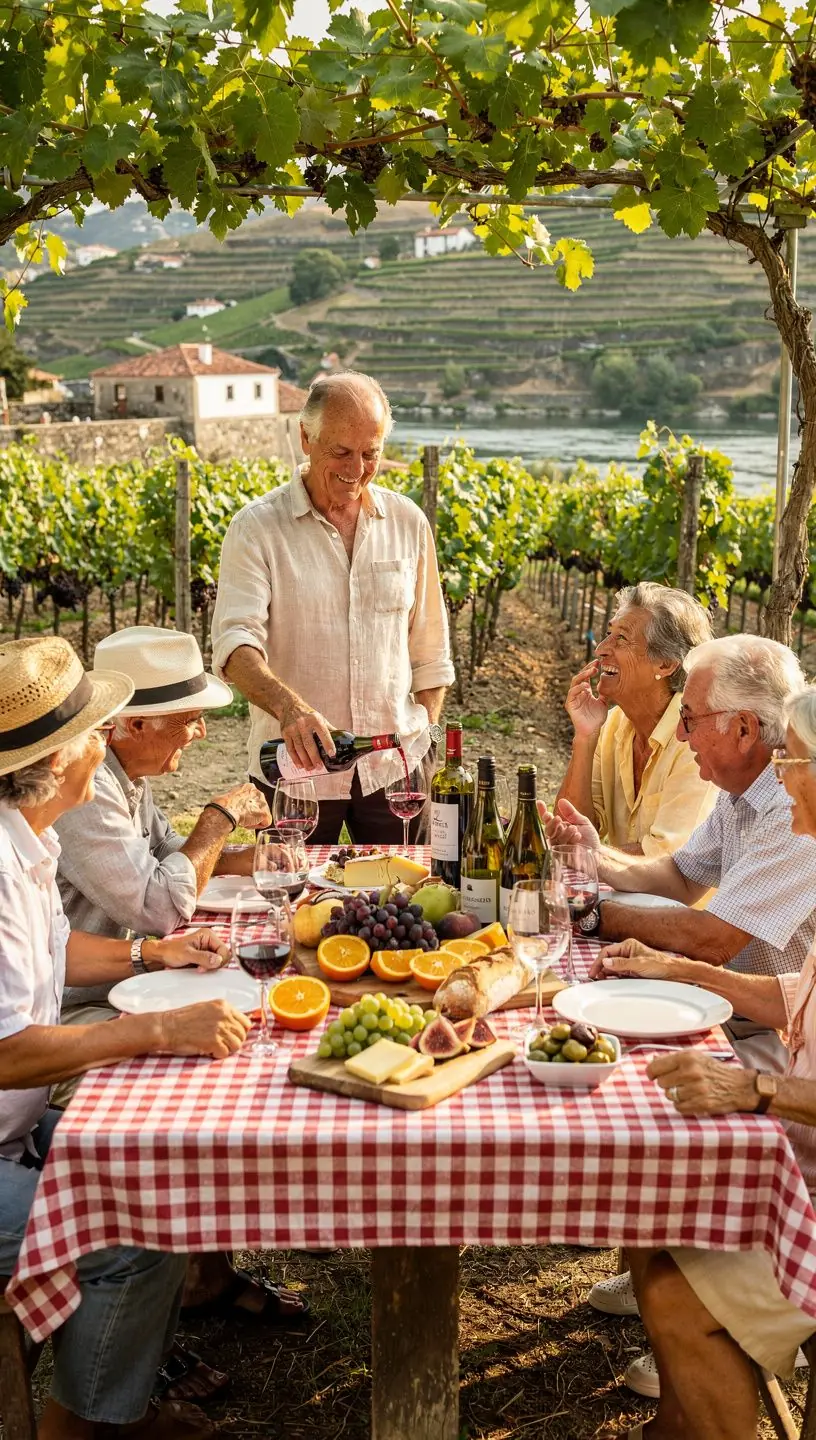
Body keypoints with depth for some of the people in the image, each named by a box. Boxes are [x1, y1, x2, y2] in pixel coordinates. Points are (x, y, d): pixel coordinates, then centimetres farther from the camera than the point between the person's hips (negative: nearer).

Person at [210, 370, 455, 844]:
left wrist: (425, 734, 6)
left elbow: (429, 650, 13)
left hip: (396, 766, 3)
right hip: (295, 762, -2)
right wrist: (289, 706, -34)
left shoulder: (408, 523, 6)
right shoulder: (257, 528, -5)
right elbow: (235, 643, -17)